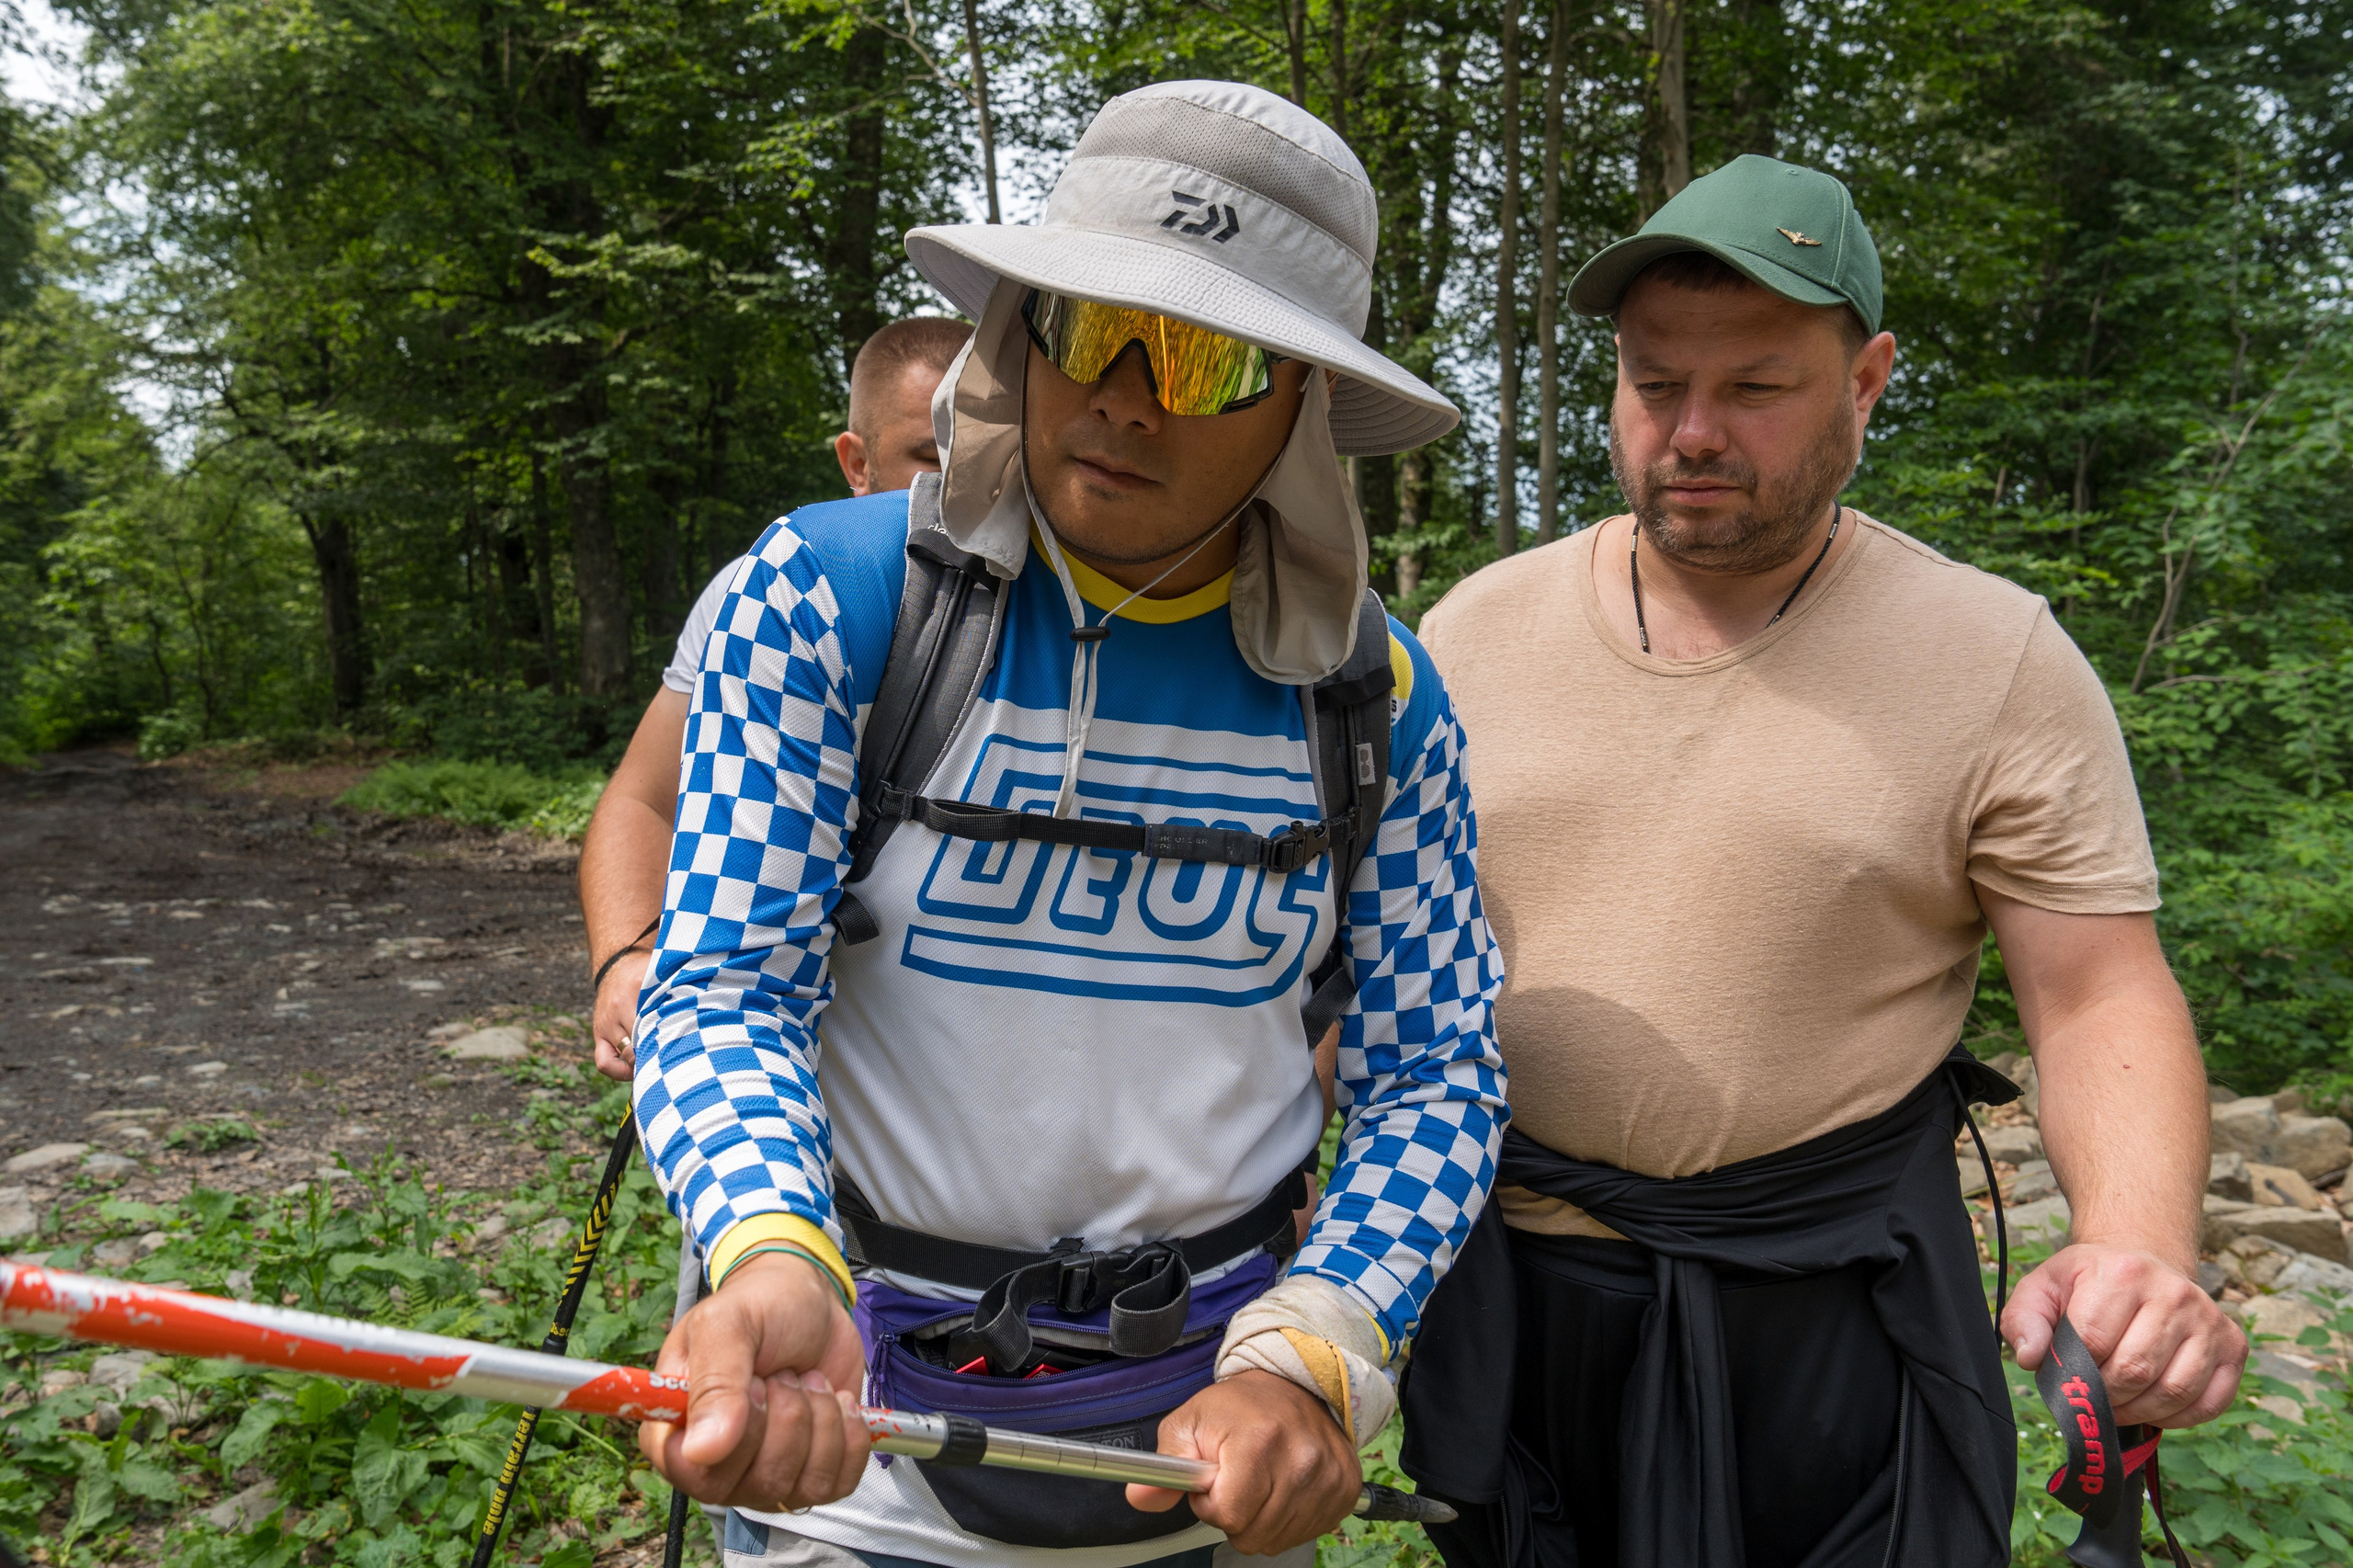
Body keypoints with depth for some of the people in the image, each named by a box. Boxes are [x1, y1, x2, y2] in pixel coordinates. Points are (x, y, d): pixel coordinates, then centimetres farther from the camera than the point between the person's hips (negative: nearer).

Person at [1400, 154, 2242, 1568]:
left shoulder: (1999, 660, -7)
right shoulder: (1474, 629, 0)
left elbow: (2103, 997, -8)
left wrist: (2142, 1247, -25)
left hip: (1821, 1299, -2)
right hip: (1501, 1284, 3)